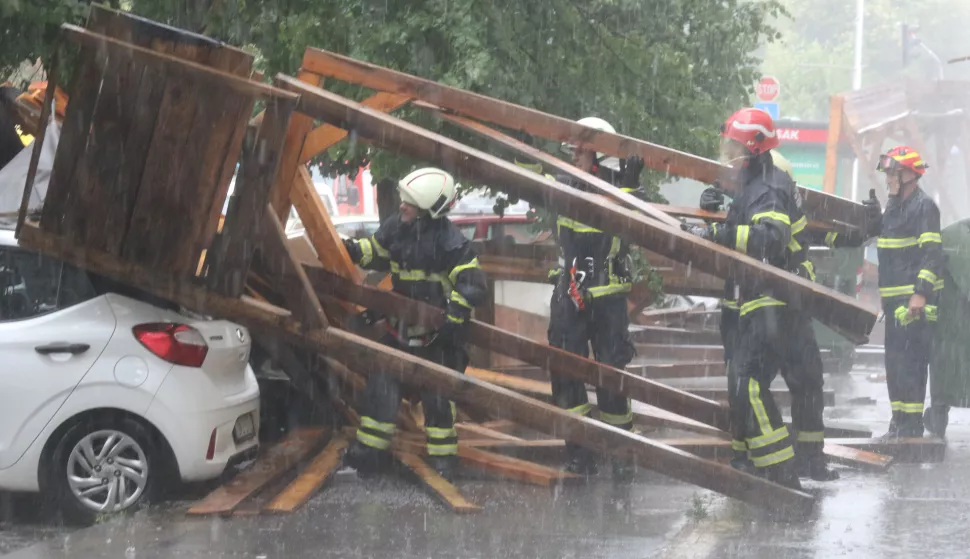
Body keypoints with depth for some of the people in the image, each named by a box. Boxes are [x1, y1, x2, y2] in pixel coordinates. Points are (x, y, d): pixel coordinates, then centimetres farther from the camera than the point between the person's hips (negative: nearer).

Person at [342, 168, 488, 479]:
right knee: (381, 384, 5)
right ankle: (370, 451, 14)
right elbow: (377, 252, 18)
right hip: (401, 323, 6)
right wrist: (354, 250, 1)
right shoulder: (396, 227, -2)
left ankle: (443, 457, 11)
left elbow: (471, 284, -22)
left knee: (437, 395, -2)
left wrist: (454, 319, -26)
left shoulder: (450, 242, -22)